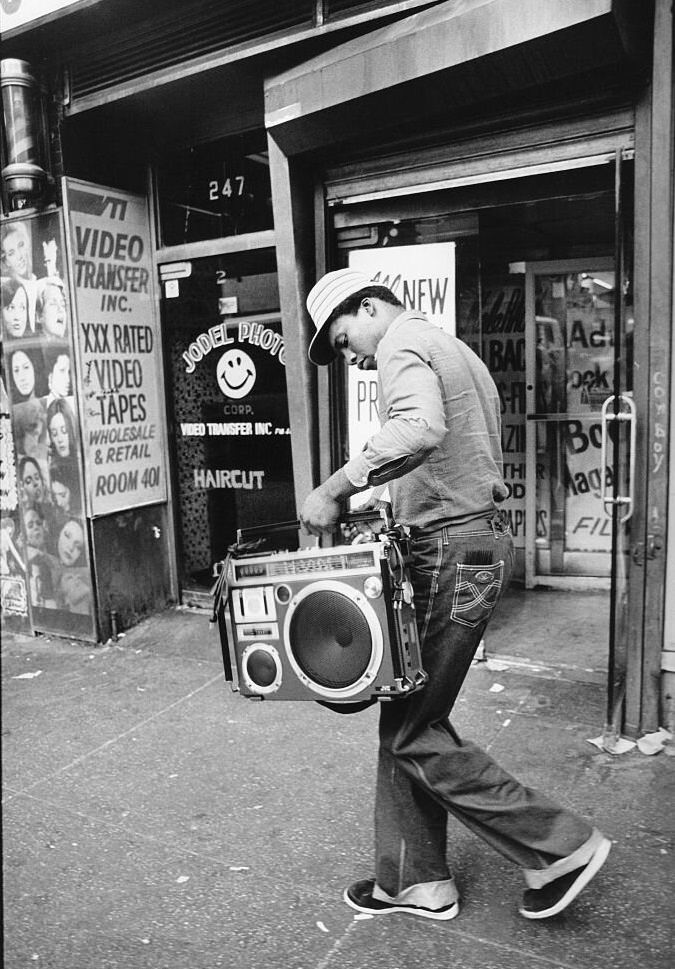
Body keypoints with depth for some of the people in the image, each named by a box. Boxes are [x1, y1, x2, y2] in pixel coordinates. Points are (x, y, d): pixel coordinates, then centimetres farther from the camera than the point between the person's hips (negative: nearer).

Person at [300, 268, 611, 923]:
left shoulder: (402, 341, -8)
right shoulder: (451, 350, 24)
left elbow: (421, 427, -31)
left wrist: (337, 488, -27)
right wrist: (385, 503, 17)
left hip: (453, 552, -11)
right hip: (477, 537, 11)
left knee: (412, 733, -1)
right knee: (408, 717, 14)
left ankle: (562, 846, 12)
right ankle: (416, 881, 26)